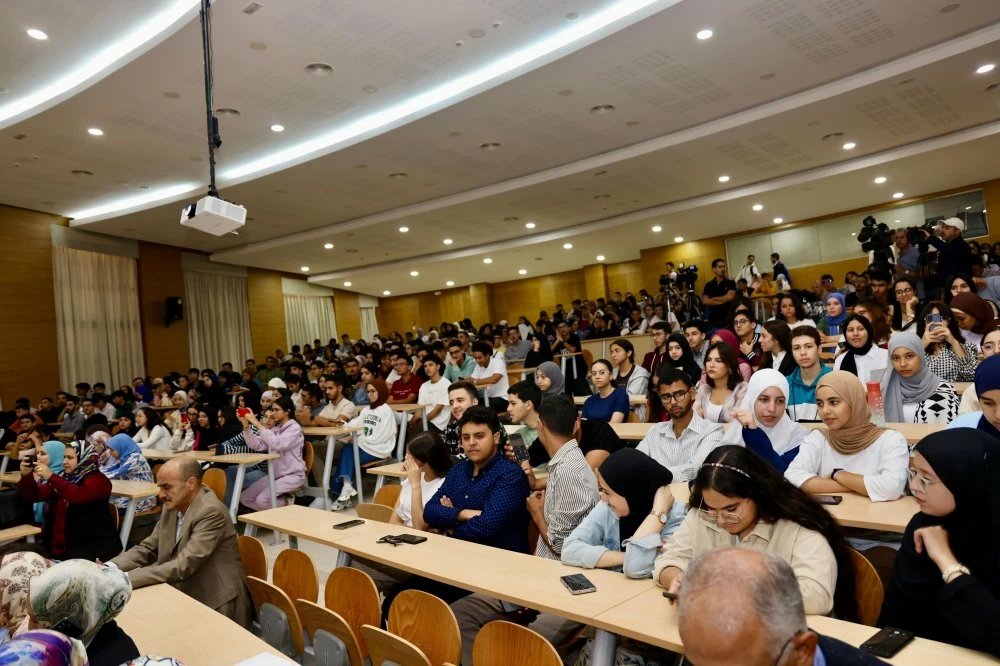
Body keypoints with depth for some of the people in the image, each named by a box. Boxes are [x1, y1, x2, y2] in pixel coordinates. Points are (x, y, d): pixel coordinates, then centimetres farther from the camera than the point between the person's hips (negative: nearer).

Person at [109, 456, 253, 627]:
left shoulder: (211, 512, -23)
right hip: (184, 598, 7)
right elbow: (148, 549, 8)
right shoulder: (172, 507, 4)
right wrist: (111, 567, -10)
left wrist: (125, 579, -28)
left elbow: (184, 566, -27)